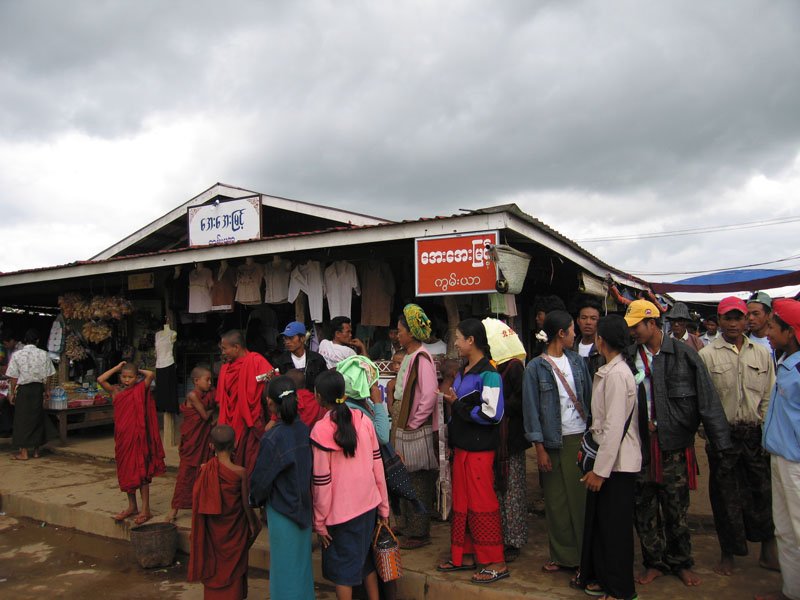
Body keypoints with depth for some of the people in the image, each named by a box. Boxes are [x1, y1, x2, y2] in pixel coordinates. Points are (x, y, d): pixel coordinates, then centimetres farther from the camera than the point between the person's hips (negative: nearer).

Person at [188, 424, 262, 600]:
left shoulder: (204, 470, -14)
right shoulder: (240, 472, -20)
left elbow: (198, 502, -4)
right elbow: (246, 502, -11)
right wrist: (252, 524, 5)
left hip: (212, 529, 2)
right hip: (234, 529, -2)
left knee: (213, 564, 20)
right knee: (233, 565, 16)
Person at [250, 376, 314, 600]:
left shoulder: (272, 438, -24)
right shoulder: (304, 430, -8)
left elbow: (261, 478, -14)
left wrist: (254, 499, 6)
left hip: (282, 510, -5)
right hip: (303, 508, 6)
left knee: (285, 565, 11)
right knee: (302, 559, 21)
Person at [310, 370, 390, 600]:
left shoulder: (320, 430, -17)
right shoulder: (363, 419, -5)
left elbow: (321, 482, -14)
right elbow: (377, 465, -1)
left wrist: (319, 521, -2)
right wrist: (384, 505, 9)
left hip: (340, 511, -4)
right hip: (368, 504, 5)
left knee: (342, 565, 13)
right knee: (366, 557, 23)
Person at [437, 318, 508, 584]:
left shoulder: (488, 375, -16)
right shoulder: (462, 373, 11)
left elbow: (492, 413, -22)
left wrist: (458, 405, -16)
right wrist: (453, 402, 4)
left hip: (480, 450, -9)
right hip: (461, 446, 9)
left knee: (482, 504, -1)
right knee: (461, 502, 15)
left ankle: (496, 563, 12)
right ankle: (466, 556, 27)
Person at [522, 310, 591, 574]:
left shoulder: (577, 361, 7)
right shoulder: (536, 367, -4)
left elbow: (589, 397, 7)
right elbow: (531, 410, -4)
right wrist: (540, 448, -7)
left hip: (580, 437, 3)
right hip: (554, 441, -2)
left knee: (582, 496, 4)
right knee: (556, 500, 6)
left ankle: (583, 553, 19)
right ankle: (562, 555, 21)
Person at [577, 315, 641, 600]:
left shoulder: (616, 374, -20)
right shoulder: (610, 371, 8)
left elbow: (615, 427, -23)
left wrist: (600, 469, -19)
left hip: (618, 462, -9)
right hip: (611, 458, 9)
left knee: (614, 526, 4)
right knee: (599, 521, 18)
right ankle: (601, 577, 33)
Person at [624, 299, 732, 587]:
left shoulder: (683, 354, -5)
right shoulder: (628, 356, 1)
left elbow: (707, 398, -6)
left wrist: (720, 441, -8)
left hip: (674, 446, -2)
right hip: (639, 445, 2)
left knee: (676, 507, 10)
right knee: (644, 507, 10)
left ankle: (681, 562, 29)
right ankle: (655, 562, 27)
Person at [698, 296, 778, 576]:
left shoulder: (762, 353, 8)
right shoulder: (707, 354, -3)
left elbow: (769, 395, 9)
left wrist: (765, 430, 2)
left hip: (755, 432, 2)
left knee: (763, 489, 5)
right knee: (725, 494, 7)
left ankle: (768, 546, 25)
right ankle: (728, 552, 22)